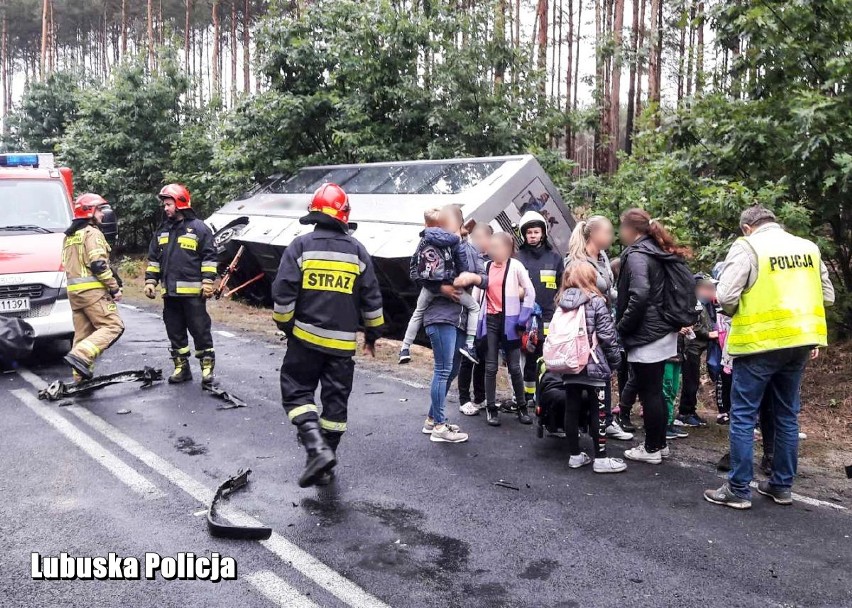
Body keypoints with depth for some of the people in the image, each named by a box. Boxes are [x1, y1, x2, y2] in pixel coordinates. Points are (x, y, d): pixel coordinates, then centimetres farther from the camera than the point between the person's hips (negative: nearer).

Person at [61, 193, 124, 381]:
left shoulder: (69, 236, 22)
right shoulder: (92, 233, -7)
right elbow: (98, 265, -16)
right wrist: (114, 288, -12)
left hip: (73, 289, 9)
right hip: (92, 289, -9)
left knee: (83, 333, 11)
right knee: (113, 326, -10)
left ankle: (81, 376, 11)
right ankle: (80, 356, -24)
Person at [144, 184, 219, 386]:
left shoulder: (199, 228, -3)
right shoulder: (162, 231, 15)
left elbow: (209, 257, -6)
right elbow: (153, 259, 19)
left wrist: (208, 282, -12)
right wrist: (150, 281, 11)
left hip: (193, 291, -6)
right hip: (170, 292, 6)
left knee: (200, 330, -1)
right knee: (175, 332, 11)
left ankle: (207, 367, 6)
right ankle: (181, 367, 20)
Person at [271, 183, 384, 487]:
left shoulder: (301, 246, -5)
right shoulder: (358, 251, 2)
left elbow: (283, 292, -8)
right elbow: (371, 298, 6)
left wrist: (285, 325, 8)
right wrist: (373, 333, 17)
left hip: (306, 337, -2)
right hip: (343, 343, 2)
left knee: (296, 391, 9)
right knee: (336, 400, 11)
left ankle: (316, 447, -11)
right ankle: (325, 466, 18)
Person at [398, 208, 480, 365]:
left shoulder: (424, 241, 7)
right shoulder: (454, 241, 1)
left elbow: (414, 264, 10)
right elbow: (463, 264, 1)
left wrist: (418, 280, 22)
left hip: (428, 287, 3)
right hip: (449, 286, -3)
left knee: (417, 314, 23)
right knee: (474, 307, 13)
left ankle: (405, 348, 20)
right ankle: (469, 344, 0)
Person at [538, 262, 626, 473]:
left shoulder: (562, 302, 7)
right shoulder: (596, 301, -9)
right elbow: (607, 335, -11)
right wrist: (615, 360, 1)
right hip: (594, 365, -5)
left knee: (572, 409, 9)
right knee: (598, 411, 2)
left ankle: (575, 455, 16)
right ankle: (600, 458, 7)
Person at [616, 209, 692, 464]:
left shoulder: (636, 255, -14)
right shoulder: (658, 253, 13)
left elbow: (639, 296, -25)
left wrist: (622, 327, -13)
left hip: (645, 336, -9)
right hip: (662, 332, 9)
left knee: (649, 393, -1)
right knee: (655, 391, 16)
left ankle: (652, 449, 8)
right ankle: (660, 443, 25)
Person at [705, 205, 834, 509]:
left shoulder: (747, 247, -9)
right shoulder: (808, 247, 10)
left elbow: (726, 296, -15)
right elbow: (827, 295, 15)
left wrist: (738, 314, 5)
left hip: (760, 342, -6)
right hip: (798, 341, 6)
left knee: (743, 416, 2)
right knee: (787, 416, 16)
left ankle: (738, 490, 4)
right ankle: (782, 485, 24)